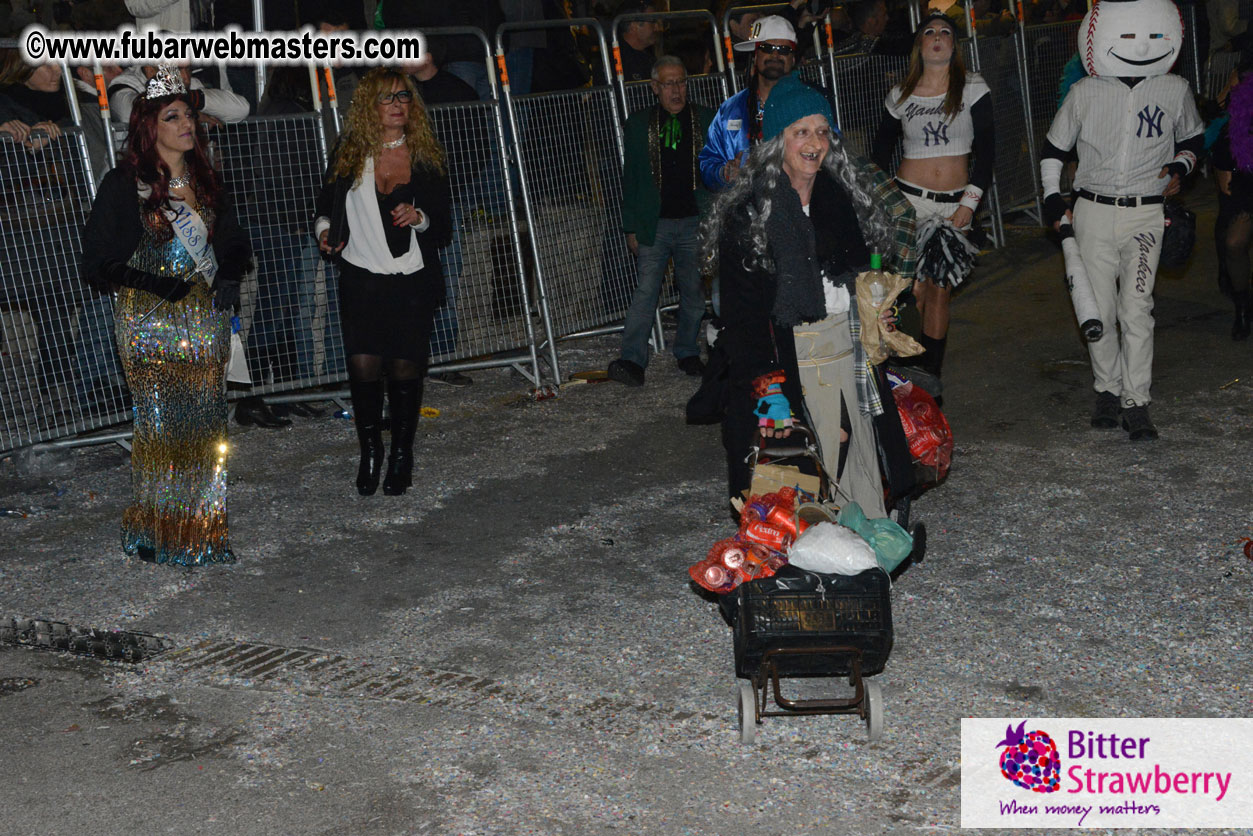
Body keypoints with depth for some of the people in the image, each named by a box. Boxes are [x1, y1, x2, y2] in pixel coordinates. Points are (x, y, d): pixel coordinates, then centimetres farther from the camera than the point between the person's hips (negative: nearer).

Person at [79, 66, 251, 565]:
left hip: (206, 319, 5)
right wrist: (154, 284, -18)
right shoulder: (125, 185, -5)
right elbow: (97, 264, -6)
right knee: (161, 424, -4)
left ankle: (202, 523, 18)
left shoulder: (204, 180, 12)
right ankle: (157, 532, 11)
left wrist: (231, 276, 1)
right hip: (152, 323, -5)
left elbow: (233, 240, 22)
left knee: (207, 423, 5)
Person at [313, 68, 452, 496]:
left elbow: (444, 228, 6)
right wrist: (324, 229, -7)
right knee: (363, 366, -7)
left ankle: (402, 455, 20)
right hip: (361, 280, 0)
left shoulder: (427, 157, 5)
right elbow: (325, 207, 15)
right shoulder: (348, 155, 5)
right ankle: (370, 452, 14)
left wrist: (419, 217, -14)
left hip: (413, 283, 0)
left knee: (405, 369, 0)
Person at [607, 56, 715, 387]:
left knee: (694, 291, 7)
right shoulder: (638, 124, 6)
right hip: (654, 223, -1)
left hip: (695, 222, 1)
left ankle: (687, 353, 23)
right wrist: (631, 227, 3)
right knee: (646, 290, -8)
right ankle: (632, 360, -9)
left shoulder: (706, 119, 7)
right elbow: (630, 178, 8)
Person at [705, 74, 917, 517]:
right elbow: (742, 312, -13)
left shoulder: (846, 192, 9)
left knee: (863, 461, 10)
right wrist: (766, 388, -21)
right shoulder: (747, 212, -8)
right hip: (792, 361, -5)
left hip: (853, 351, 5)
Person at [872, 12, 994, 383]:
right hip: (908, 200, 0)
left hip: (954, 205, 0)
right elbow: (881, 152, 16)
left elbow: (986, 151, 0)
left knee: (939, 290, 0)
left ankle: (931, 376, 8)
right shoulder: (901, 95, 6)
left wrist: (970, 202, -7)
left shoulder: (972, 89, 2)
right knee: (915, 289, -10)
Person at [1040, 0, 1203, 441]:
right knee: (1099, 310, 2)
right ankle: (1108, 390, 19)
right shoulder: (1084, 92, -1)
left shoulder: (1174, 91, 1)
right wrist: (1052, 197, 5)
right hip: (1093, 213, 1)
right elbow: (1053, 147, 12)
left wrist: (1181, 166, 0)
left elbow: (1192, 138, 19)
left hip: (1145, 214, -1)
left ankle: (1136, 403, -2)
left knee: (1136, 308, -9)